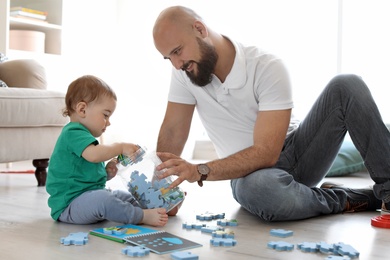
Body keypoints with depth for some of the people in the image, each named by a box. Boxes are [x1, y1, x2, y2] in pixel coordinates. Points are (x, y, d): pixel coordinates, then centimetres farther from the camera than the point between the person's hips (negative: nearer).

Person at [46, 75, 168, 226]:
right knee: (100, 199, -37)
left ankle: (163, 207, 4)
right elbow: (93, 155, -36)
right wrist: (120, 148, -23)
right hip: (69, 206, -12)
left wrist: (106, 173, 7)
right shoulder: (73, 133, -15)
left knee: (125, 197, 15)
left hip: (88, 196, 12)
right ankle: (143, 216, -32)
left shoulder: (81, 134, 21)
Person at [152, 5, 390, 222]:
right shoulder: (184, 72, -6)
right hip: (249, 173, 1)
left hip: (295, 152, -1)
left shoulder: (268, 67, -20)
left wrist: (199, 171, -37)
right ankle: (353, 201, -13)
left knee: (346, 86, -23)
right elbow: (173, 132, -2)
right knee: (257, 189, -40)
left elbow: (266, 153, -27)